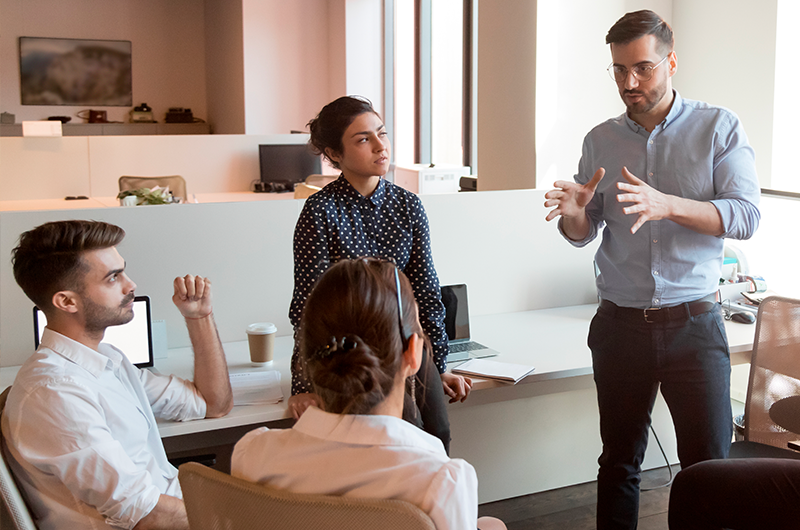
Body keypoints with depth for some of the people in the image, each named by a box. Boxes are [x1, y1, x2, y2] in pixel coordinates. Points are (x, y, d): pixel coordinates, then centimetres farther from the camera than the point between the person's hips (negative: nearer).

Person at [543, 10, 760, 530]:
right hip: (620, 325, 3)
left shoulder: (719, 128, -1)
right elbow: (583, 233, 9)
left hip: (693, 324, -2)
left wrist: (666, 205, -27)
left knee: (709, 465, 1)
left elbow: (747, 215, -11)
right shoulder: (600, 141, 7)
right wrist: (574, 211, -15)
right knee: (619, 461, 12)